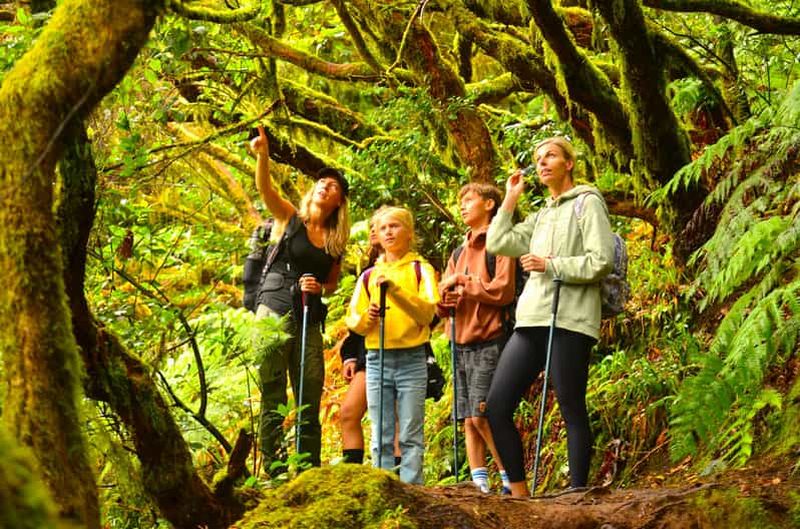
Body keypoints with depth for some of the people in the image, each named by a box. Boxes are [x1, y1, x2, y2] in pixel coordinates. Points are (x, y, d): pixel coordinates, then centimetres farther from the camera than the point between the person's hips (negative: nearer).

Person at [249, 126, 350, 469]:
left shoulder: (336, 241, 13)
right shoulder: (291, 219, 4)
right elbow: (264, 188, -13)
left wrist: (320, 288, -2)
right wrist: (263, 155, -32)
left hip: (310, 321, 4)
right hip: (275, 313, -4)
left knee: (311, 399, 4)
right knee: (273, 398, -5)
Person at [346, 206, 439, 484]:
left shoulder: (420, 270, 4)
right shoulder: (369, 276, 14)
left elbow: (427, 311, -10)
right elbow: (353, 321, 12)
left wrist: (395, 289, -22)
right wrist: (367, 317, -11)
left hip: (412, 359, -3)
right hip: (377, 359, 3)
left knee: (411, 435, -5)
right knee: (381, 437, 3)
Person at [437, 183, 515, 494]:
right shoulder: (459, 253, 22)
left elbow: (503, 290, -13)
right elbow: (441, 304, 17)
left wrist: (463, 282, -7)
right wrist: (447, 299, -6)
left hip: (489, 341, -7)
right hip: (462, 344, 7)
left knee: (481, 415, -15)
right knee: (468, 420, 2)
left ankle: (511, 478, -8)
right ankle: (479, 484, 3)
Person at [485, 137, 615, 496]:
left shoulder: (587, 203, 3)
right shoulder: (541, 216, 25)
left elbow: (601, 261, -9)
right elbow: (497, 243, 17)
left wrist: (550, 265, -7)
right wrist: (511, 199, 19)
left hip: (569, 319, -8)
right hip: (531, 320, 8)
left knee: (572, 412, -6)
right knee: (496, 407, 0)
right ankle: (519, 493, 5)